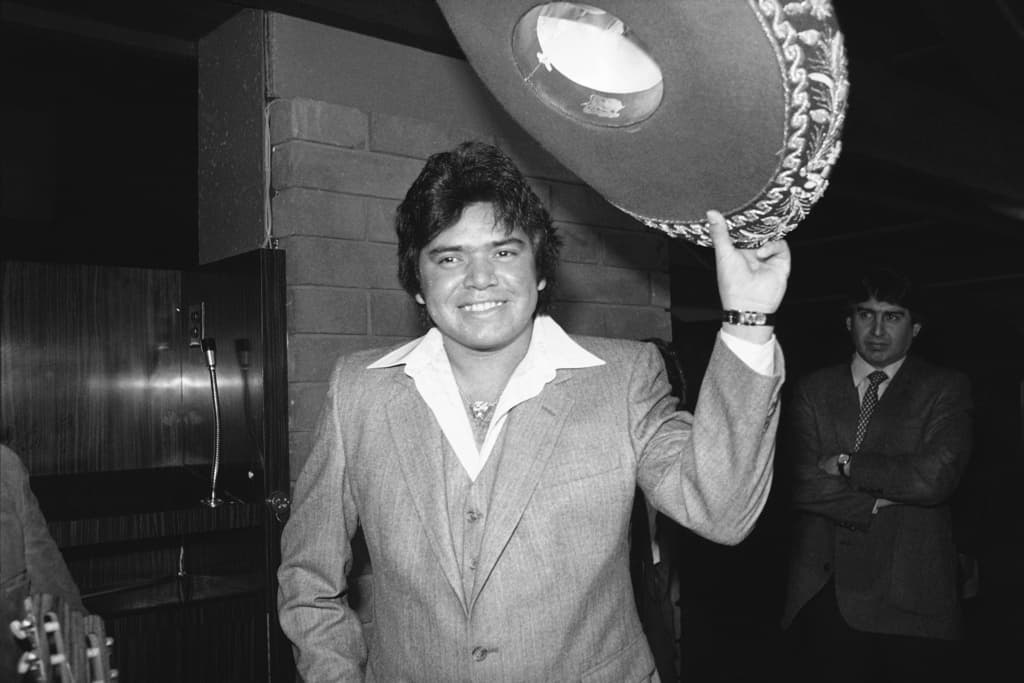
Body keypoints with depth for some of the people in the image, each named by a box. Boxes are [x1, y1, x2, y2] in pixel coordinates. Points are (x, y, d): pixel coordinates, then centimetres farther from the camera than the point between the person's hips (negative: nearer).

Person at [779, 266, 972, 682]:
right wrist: (878, 505, -11)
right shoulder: (813, 390, 8)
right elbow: (804, 484, -4)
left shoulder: (945, 389, 3)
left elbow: (935, 476, -13)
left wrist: (846, 464, -7)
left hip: (908, 599, -1)